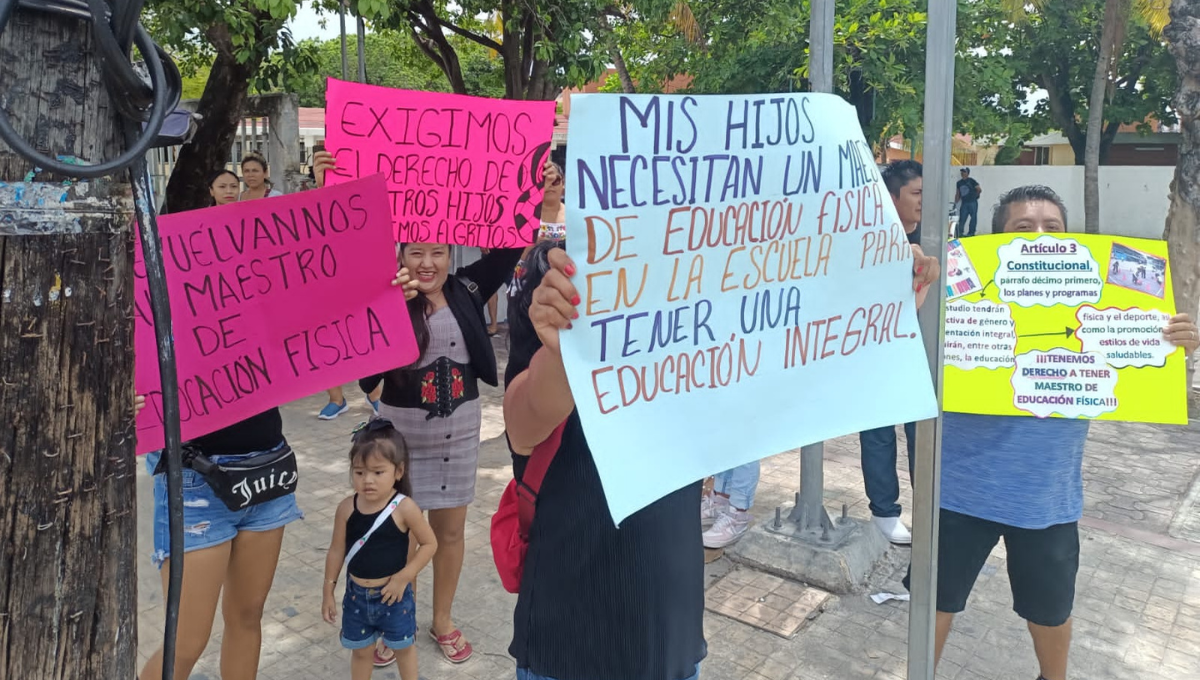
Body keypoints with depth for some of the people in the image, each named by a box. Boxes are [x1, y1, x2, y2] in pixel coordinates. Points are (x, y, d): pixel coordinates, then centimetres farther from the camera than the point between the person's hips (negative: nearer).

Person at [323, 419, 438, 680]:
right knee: (361, 650, 20)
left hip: (393, 595, -3)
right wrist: (328, 591, 4)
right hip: (356, 595, 3)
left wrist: (404, 576, -17)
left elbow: (430, 544, -13)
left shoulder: (404, 508, -20)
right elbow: (337, 550, -1)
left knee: (403, 647, 17)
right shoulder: (347, 508, -11)